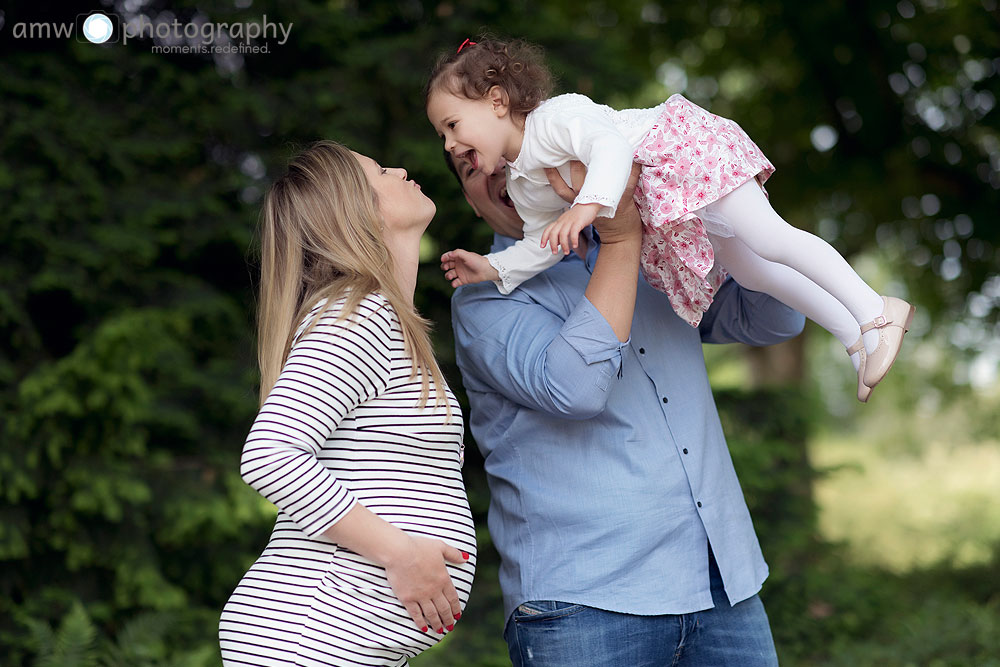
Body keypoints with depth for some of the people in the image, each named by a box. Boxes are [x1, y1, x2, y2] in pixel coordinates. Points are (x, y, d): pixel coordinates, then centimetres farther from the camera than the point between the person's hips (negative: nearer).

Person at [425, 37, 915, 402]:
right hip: (659, 201, 9)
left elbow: (611, 145, -37)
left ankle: (875, 311, -14)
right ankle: (855, 339, 14)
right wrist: (494, 268, 1)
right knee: (747, 270, 8)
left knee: (769, 239, -18)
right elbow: (544, 244, 12)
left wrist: (589, 204, -52)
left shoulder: (555, 117, -22)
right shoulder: (522, 188, 6)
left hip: (683, 149, -9)